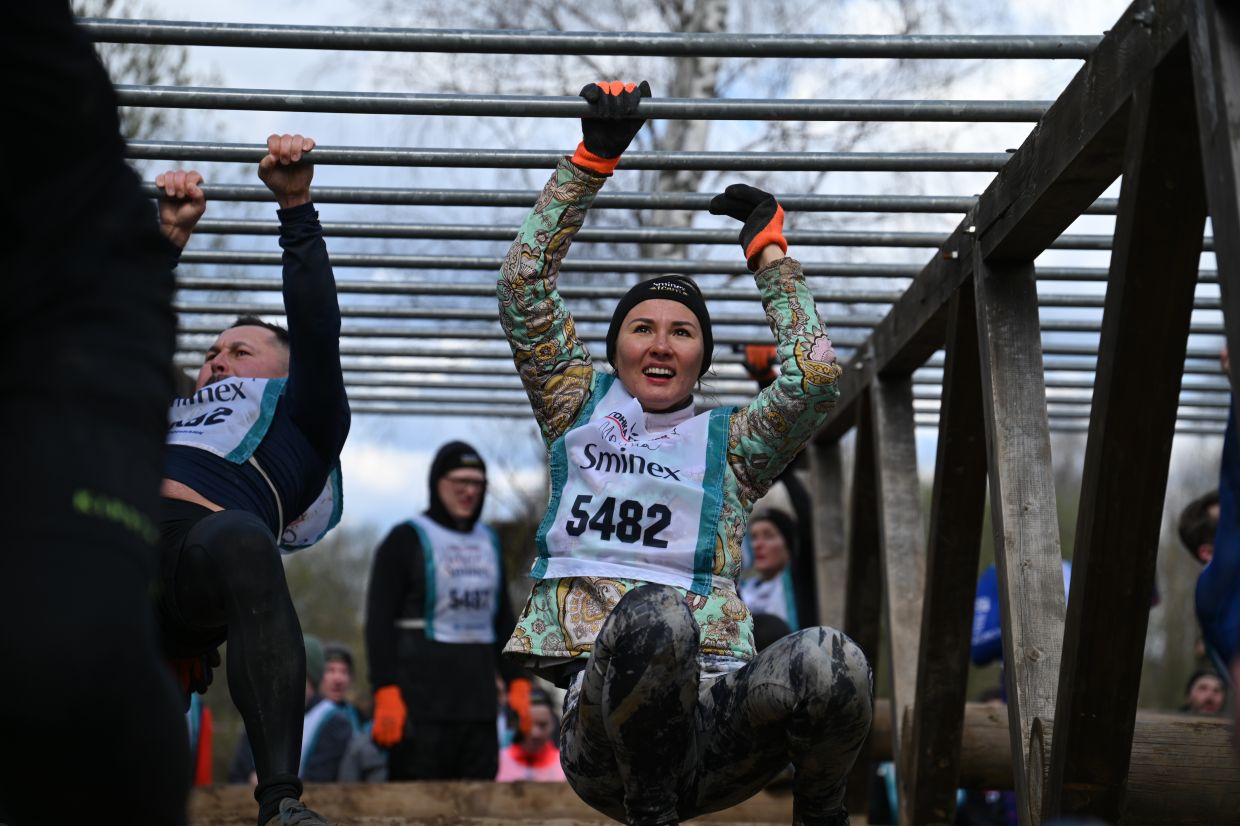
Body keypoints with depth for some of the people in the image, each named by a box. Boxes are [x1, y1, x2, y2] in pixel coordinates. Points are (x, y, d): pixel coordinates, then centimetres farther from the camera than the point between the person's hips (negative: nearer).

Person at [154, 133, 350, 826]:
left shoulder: (299, 417, 34)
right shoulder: (172, 416, 47)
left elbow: (317, 329, 22)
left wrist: (297, 208, 21)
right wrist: (170, 237, 48)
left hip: (195, 535, -5)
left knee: (241, 540, -42)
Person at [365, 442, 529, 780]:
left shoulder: (489, 542, 18)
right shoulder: (407, 539, -2)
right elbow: (379, 622, -8)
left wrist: (517, 681, 13)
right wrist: (386, 692, -17)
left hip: (478, 699, 6)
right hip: (422, 701, -6)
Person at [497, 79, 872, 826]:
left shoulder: (730, 445, 23)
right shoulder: (579, 410, 23)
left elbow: (817, 377, 7)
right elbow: (524, 286, 15)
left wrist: (770, 251, 18)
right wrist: (594, 156, 14)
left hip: (714, 718, 2)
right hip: (605, 720, -2)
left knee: (831, 663, -34)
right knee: (650, 618, -40)